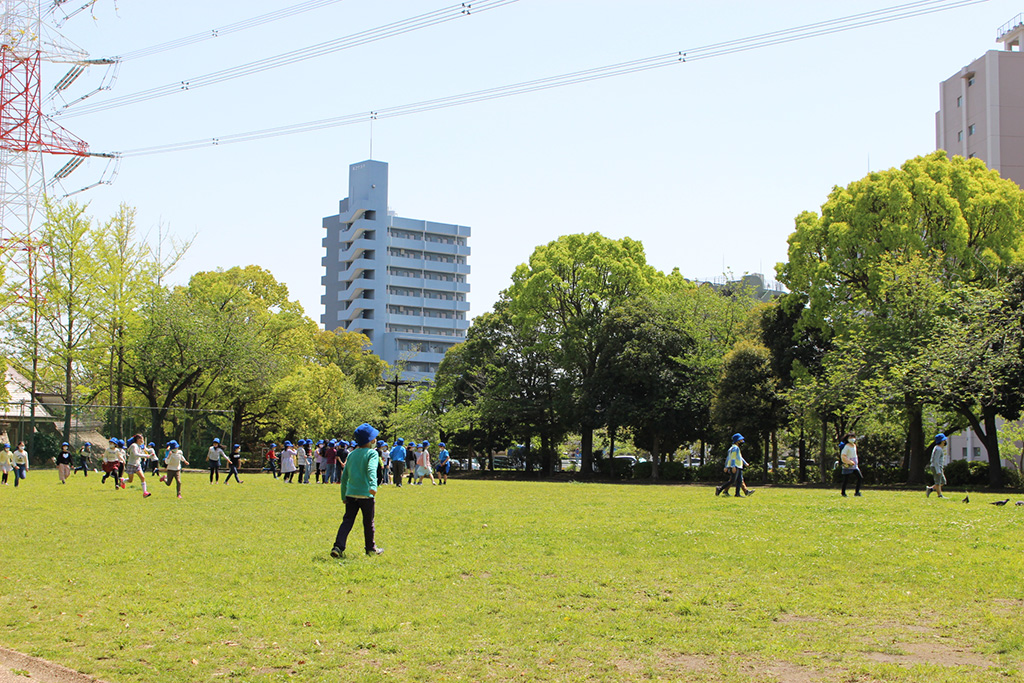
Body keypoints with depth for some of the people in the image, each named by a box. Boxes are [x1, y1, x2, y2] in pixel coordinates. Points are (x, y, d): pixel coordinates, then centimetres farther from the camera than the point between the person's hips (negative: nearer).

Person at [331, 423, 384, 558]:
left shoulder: (351, 454, 14)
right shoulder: (372, 453, -3)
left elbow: (344, 476, 16)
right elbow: (371, 469, -23)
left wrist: (344, 495, 23)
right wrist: (373, 486, -37)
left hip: (351, 493, 5)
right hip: (365, 494, -5)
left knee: (347, 521, 4)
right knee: (368, 523, 11)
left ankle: (338, 546, -11)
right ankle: (370, 548, 24)